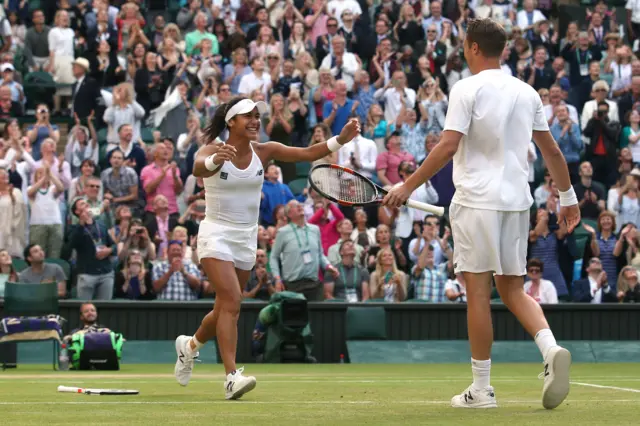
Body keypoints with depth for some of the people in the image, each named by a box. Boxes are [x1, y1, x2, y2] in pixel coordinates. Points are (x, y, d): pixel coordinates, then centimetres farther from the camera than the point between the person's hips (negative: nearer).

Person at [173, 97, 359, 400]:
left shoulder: (263, 151, -2)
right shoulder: (213, 150, -13)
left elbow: (307, 154, -12)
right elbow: (198, 168, -37)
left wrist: (341, 139, -29)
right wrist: (216, 159, -60)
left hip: (246, 239, 5)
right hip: (216, 235, -5)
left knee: (225, 311, 14)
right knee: (231, 301, -22)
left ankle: (190, 345, 44)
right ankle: (232, 376, -26)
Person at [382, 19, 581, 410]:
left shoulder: (468, 90, -7)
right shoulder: (527, 92, 10)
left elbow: (448, 146, -16)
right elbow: (552, 150, 13)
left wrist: (408, 186, -11)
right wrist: (568, 197, 23)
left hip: (477, 200, -5)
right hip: (517, 200, 5)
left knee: (478, 291, 0)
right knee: (513, 289, 13)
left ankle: (482, 389, 2)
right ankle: (551, 349, -13)